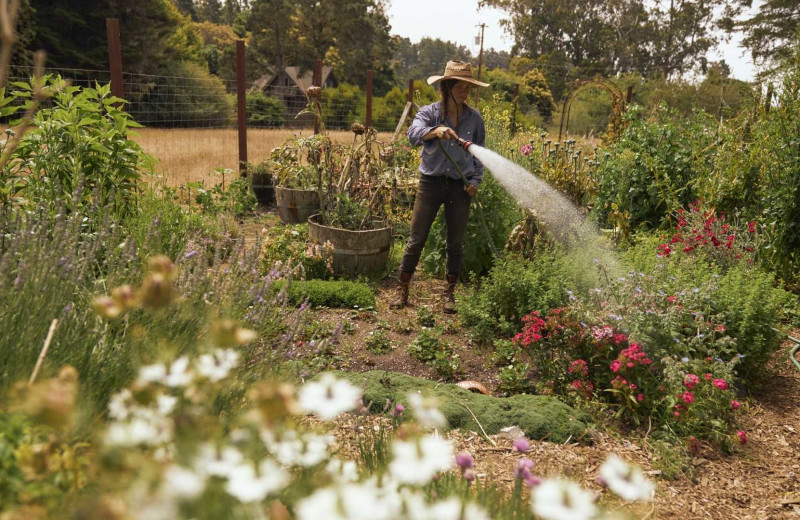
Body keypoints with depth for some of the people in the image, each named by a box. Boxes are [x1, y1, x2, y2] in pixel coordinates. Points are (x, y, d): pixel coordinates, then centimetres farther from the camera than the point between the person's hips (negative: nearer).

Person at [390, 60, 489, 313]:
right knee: (416, 239, 2)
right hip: (431, 182, -2)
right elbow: (414, 134, -22)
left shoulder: (474, 118, 6)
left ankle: (449, 293, 23)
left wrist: (475, 180, -2)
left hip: (460, 187, 2)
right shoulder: (429, 112, -1)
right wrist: (436, 131, -42)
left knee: (456, 242, 8)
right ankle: (403, 290, 16)